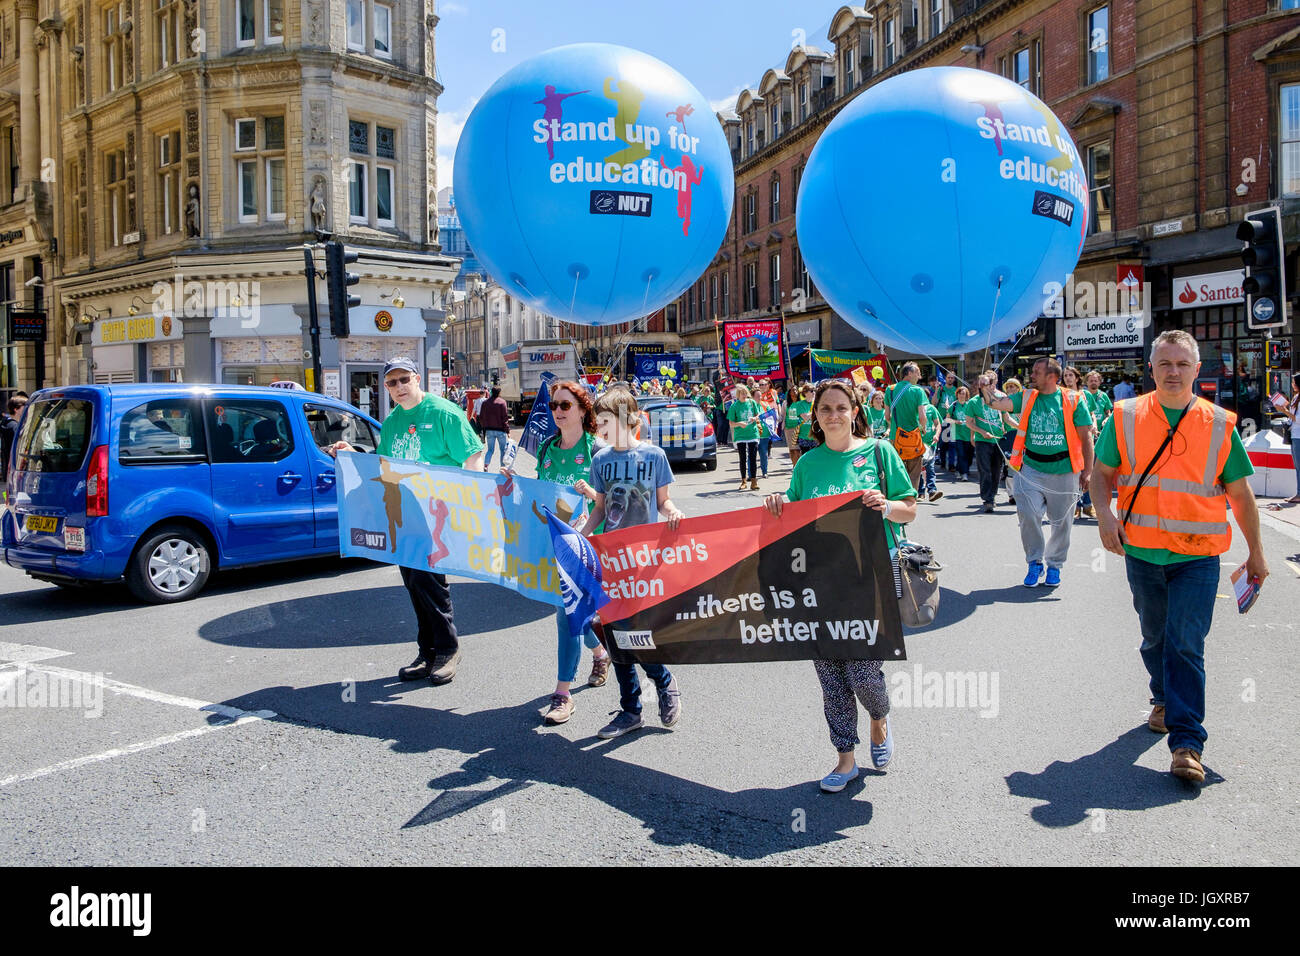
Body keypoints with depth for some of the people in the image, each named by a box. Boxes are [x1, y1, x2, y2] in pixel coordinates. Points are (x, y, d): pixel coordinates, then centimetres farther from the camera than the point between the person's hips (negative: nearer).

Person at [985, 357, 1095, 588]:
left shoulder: (1072, 401, 0)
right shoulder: (1026, 398, 7)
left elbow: (1086, 437, 0)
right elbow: (997, 403, -6)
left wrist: (1087, 471, -4)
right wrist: (986, 389, -24)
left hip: (1063, 471, -1)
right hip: (1031, 468, 1)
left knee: (1061, 522, 8)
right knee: (1028, 514, -9)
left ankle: (1055, 565, 27)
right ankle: (1035, 562, 11)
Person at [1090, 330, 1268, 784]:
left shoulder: (1220, 424, 0)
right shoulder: (1126, 417, 1)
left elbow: (1240, 493, 7)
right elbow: (1102, 472, 8)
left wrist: (1256, 552, 11)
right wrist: (1105, 513, -11)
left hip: (1197, 556, -2)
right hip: (1142, 552, 2)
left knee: (1186, 645, -8)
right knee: (1155, 638, 17)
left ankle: (1187, 744, -5)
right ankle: (1164, 700, 42)